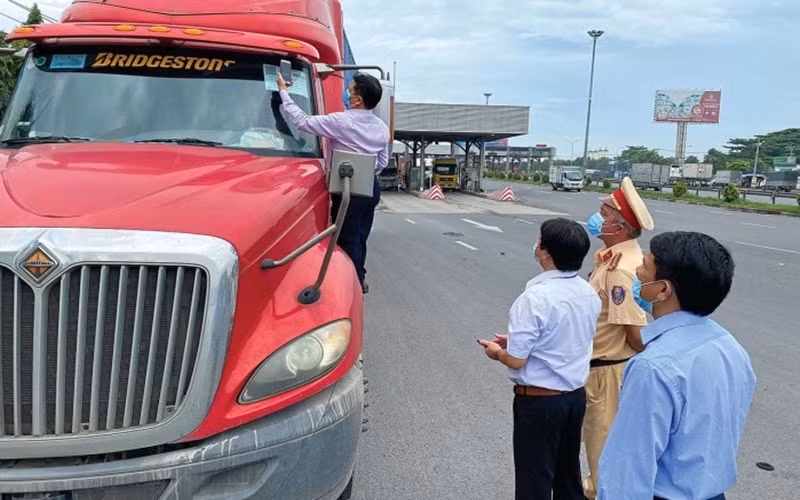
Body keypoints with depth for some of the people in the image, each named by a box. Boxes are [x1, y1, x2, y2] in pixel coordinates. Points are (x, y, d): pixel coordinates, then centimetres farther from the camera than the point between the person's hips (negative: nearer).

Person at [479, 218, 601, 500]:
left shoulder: (535, 298, -25)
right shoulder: (589, 293, -2)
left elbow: (516, 360, -21)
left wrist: (497, 351, 0)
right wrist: (518, 340, 14)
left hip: (539, 401, -7)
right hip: (576, 394, 7)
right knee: (568, 472, 23)